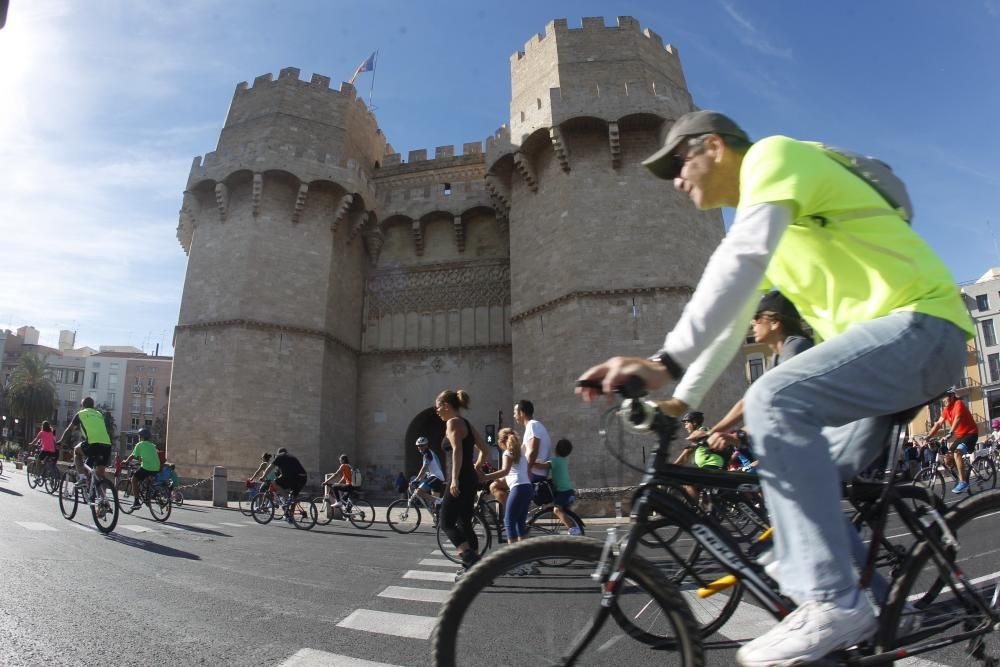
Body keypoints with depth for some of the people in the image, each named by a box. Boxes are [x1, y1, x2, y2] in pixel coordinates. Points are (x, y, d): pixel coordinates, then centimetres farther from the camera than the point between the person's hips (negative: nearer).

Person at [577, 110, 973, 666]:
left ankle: (833, 602, -24)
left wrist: (667, 361, -37)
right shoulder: (753, 214, 21)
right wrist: (682, 401, 15)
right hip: (888, 342, 10)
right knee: (810, 479, 8)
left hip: (919, 320, -10)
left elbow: (740, 262, -28)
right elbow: (729, 319, 20)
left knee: (775, 398, -29)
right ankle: (873, 608, 20)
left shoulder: (772, 154, -8)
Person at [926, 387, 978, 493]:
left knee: (957, 452, -29)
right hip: (960, 435, 8)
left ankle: (963, 482, -24)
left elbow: (957, 419, -33)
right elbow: (938, 424, 4)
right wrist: (927, 437, -7)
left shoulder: (958, 403, -17)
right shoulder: (946, 409, 6)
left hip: (971, 433, -8)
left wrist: (949, 435, -46)